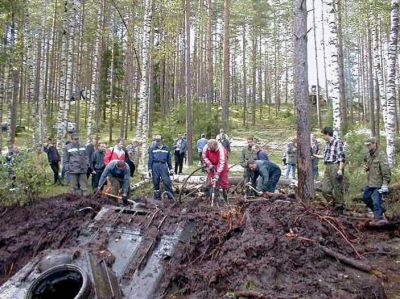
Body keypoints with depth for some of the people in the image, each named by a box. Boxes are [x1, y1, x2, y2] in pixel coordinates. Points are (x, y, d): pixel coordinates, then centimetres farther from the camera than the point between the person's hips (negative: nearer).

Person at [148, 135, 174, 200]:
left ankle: (171, 196, -5)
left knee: (167, 181, -9)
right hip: (155, 166, 0)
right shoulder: (152, 149, 6)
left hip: (163, 166, 0)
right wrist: (149, 169, -2)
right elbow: (150, 159, 5)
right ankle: (157, 196, 16)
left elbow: (169, 159, 14)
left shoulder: (166, 148, 9)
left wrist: (170, 168, 11)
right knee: (156, 182, 5)